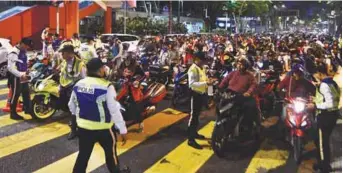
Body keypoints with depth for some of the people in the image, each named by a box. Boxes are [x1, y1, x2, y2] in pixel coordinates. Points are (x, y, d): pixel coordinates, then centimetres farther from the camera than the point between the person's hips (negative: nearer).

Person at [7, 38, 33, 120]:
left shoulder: (23, 51, 10)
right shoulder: (14, 53, -20)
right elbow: (10, 68, -26)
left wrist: (26, 71, 11)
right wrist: (21, 75, -30)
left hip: (23, 77, 9)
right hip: (16, 78, -9)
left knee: (26, 94, 17)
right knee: (15, 95, 1)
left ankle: (27, 109, 30)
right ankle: (13, 113, 11)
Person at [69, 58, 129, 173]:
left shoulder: (78, 85, -1)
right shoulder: (106, 87, -19)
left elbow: (72, 106, 11)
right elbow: (114, 110, -18)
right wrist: (123, 129, -10)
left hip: (83, 127, 5)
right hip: (103, 128, -4)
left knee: (83, 155, 16)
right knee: (111, 154, 18)